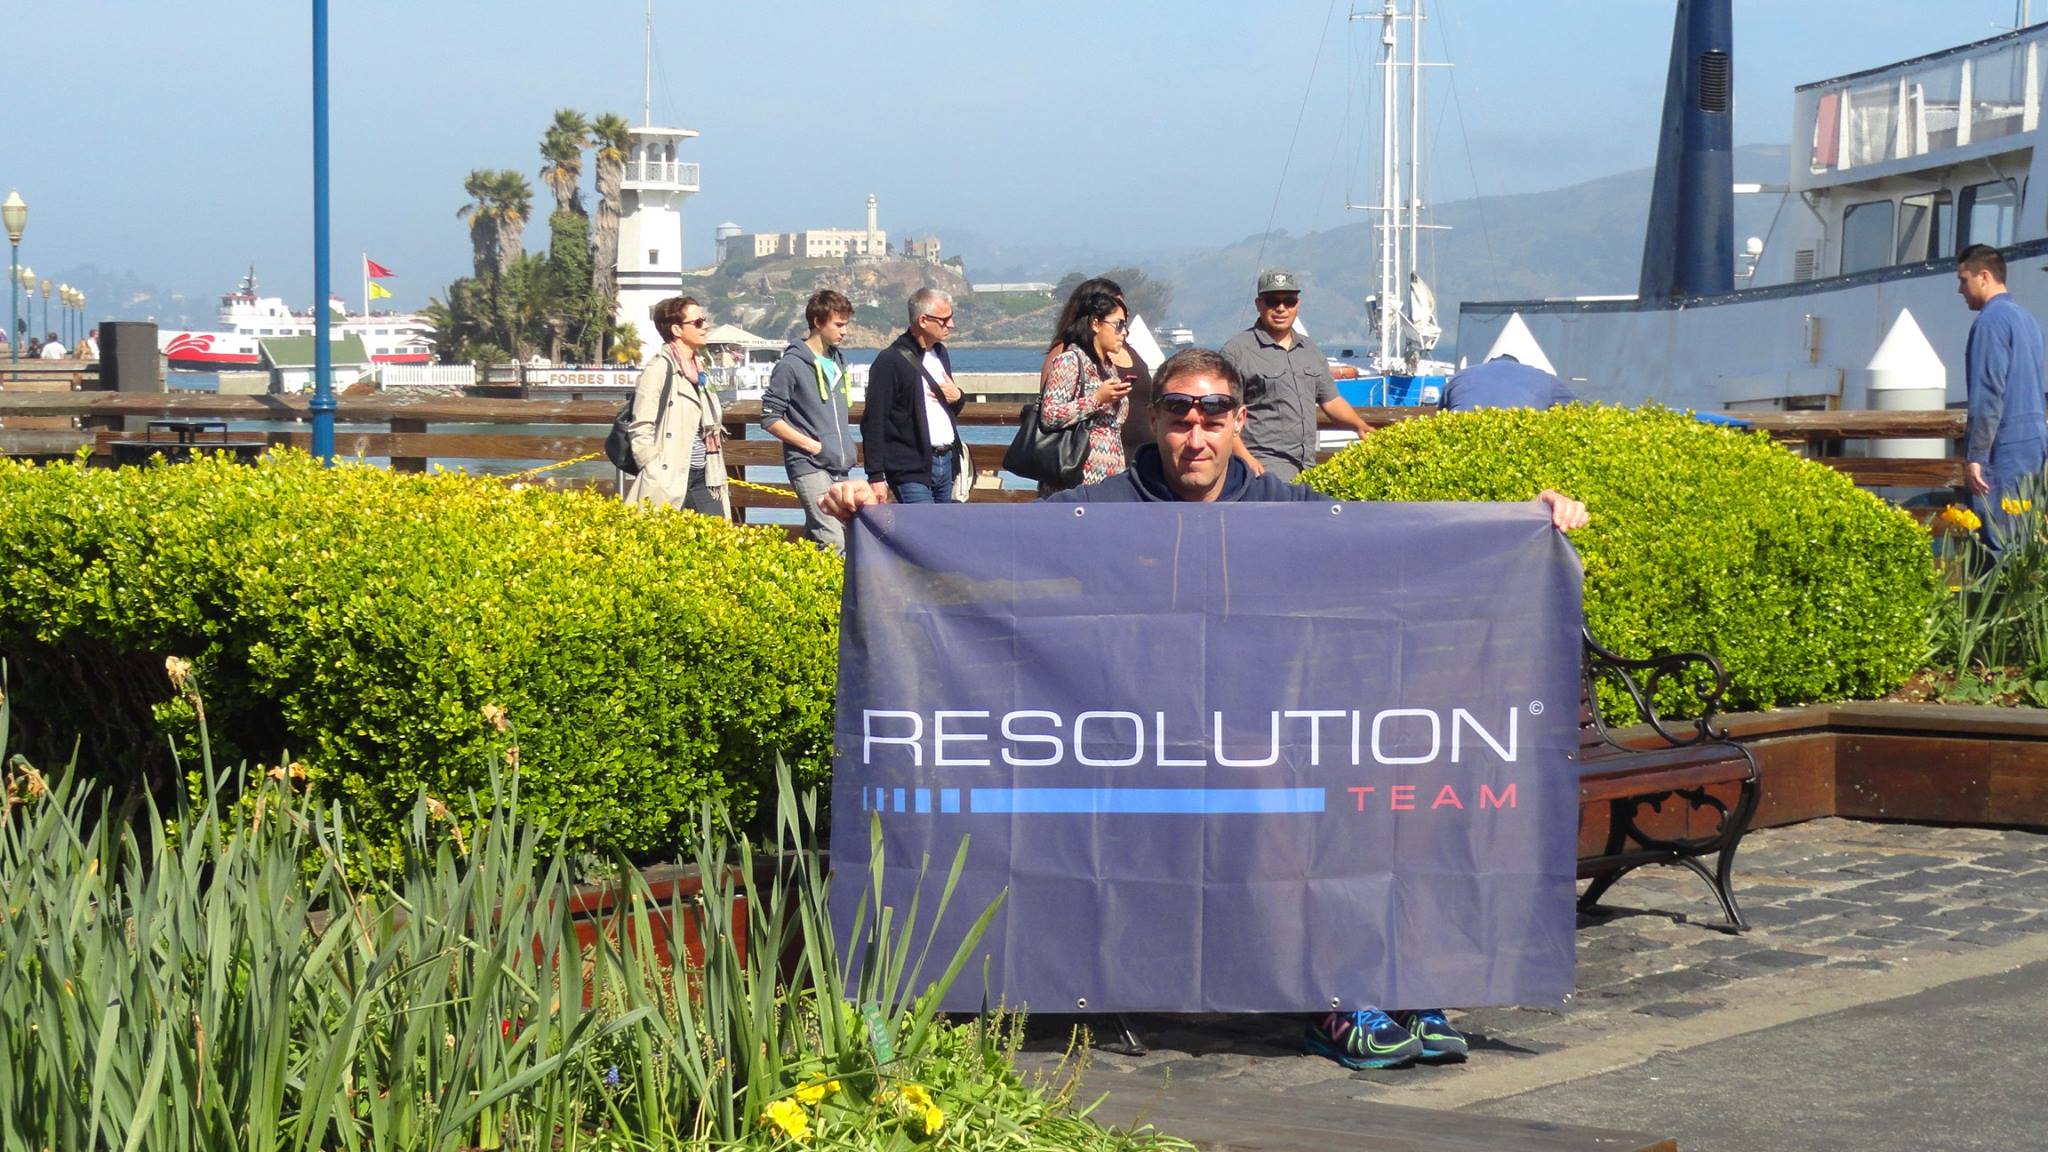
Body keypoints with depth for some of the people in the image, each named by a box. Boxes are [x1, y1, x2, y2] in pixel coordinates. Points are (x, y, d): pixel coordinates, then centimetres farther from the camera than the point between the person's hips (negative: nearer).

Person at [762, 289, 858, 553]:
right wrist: (812, 445, -13)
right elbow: (770, 418, -9)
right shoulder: (791, 365, -8)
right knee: (832, 542, -19)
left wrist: (847, 448, 14)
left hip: (840, 468, 7)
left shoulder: (838, 361, 15)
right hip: (809, 468, -7)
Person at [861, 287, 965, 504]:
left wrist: (957, 397, 5)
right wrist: (876, 476, -17)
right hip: (911, 470, -8)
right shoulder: (891, 361, -10)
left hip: (945, 462, 8)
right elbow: (874, 423, -12)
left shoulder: (941, 354, 16)